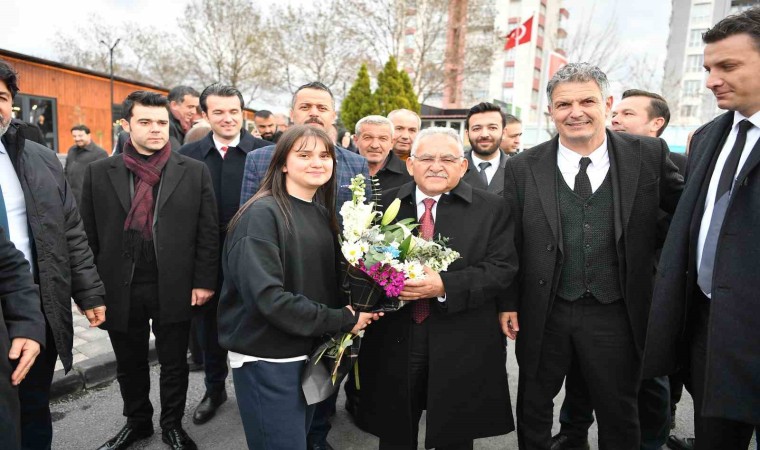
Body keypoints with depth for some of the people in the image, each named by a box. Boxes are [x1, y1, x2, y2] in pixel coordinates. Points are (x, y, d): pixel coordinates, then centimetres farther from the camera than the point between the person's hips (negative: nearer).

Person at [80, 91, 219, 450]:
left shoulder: (194, 171, -1)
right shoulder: (99, 172, 2)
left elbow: (208, 231, -3)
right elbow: (88, 235, 3)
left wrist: (204, 281, -6)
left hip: (174, 288, -1)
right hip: (120, 289, 2)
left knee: (174, 363, 14)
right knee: (129, 364, 19)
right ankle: (137, 421, 41)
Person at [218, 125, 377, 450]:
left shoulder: (322, 215, 6)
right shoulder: (262, 214, -17)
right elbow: (267, 296, -25)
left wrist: (359, 309, -10)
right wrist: (343, 320, -19)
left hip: (310, 352, 7)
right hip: (267, 359, -7)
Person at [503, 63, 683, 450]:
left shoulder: (649, 155, -4)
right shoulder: (522, 168, -4)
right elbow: (508, 241, -1)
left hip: (616, 316, 0)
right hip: (544, 315, 0)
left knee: (619, 417, 19)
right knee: (533, 407, 19)